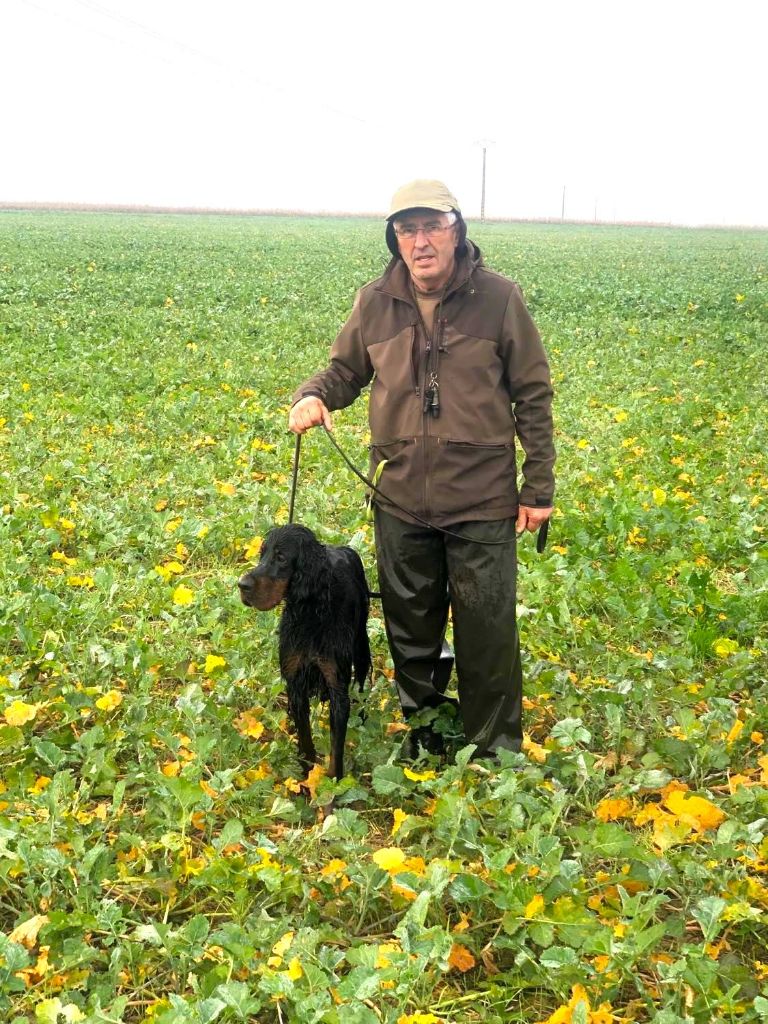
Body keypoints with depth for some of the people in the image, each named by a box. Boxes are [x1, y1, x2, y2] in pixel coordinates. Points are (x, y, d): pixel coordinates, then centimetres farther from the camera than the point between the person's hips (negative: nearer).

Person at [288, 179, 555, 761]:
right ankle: (422, 738, 39)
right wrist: (314, 395, -11)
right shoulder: (375, 303, -1)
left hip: (484, 503, -3)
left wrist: (539, 488, -3)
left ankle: (496, 754, 26)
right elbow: (346, 372, 13)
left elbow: (533, 397, -2)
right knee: (410, 631, 18)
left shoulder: (499, 299, -8)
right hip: (402, 501, 3)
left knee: (488, 635, 7)